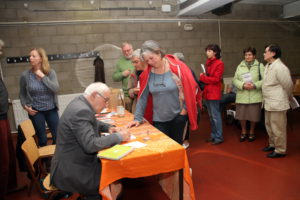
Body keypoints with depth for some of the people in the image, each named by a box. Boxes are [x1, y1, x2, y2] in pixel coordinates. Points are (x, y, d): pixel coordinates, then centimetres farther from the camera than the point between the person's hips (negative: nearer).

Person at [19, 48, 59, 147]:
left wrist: (43, 76, -18)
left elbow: (55, 89, -19)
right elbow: (22, 93, 8)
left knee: (57, 136, 8)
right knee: (42, 139, 9)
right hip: (35, 111, -1)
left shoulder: (51, 72, -5)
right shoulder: (25, 74, -5)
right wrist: (25, 106, -5)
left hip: (51, 110, 1)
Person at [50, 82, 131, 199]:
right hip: (70, 172, -9)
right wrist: (118, 136, -20)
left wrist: (108, 127, 5)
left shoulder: (81, 103, 4)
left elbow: (92, 123, 22)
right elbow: (91, 145, -30)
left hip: (73, 163, 9)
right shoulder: (81, 111, -25)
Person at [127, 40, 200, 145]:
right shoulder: (148, 73, -3)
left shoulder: (178, 67, -13)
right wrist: (138, 118, -2)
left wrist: (185, 108, -7)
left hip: (178, 116, -2)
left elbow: (190, 88, -7)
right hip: (159, 119, 3)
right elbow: (143, 97, 0)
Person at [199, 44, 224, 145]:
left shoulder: (219, 64, -9)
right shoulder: (208, 63, 15)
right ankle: (213, 135, 25)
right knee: (211, 116, 14)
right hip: (207, 92, 8)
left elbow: (216, 79, -15)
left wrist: (203, 77, -10)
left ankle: (219, 137, 7)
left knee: (215, 116, -3)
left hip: (214, 93, -8)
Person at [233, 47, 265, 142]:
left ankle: (251, 132, 28)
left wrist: (255, 85, -18)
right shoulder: (240, 66, 10)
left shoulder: (260, 66, 3)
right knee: (241, 115, 7)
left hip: (255, 96, -2)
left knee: (253, 116, 6)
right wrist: (243, 85, -13)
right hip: (242, 95, 2)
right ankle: (243, 132, 28)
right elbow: (235, 80, 4)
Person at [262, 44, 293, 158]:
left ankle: (280, 150, 17)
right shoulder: (268, 66, 9)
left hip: (277, 104, -9)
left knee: (278, 128, 2)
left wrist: (287, 98, 0)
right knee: (269, 125, 21)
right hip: (268, 103, 10)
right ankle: (272, 144, 39)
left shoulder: (280, 68, -19)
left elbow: (288, 85, -14)